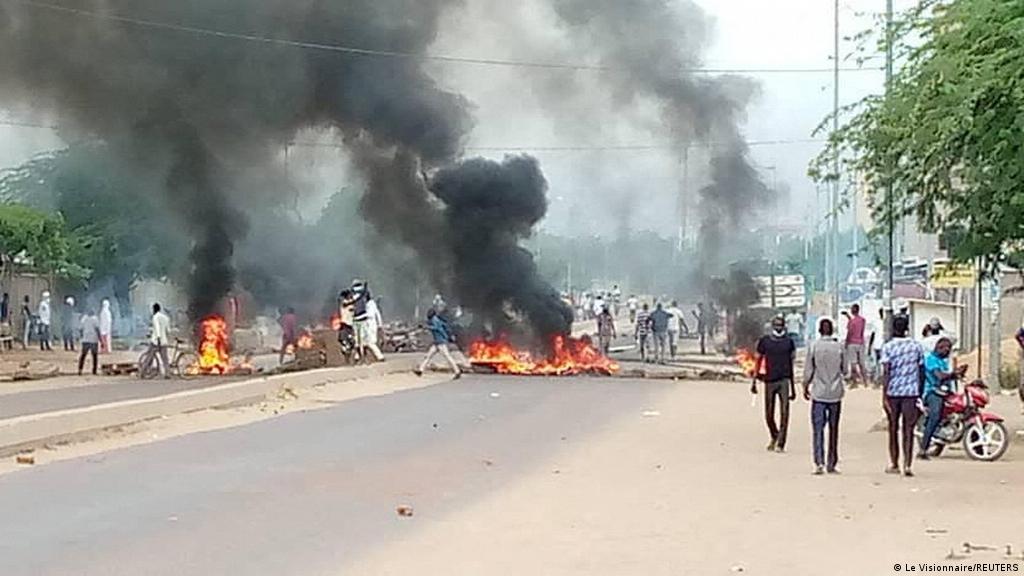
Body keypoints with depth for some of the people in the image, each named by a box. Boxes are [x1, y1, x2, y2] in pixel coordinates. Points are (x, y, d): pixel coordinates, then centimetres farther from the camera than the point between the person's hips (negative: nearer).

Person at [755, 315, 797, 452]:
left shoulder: (789, 342, 8)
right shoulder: (764, 341, 5)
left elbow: (790, 365, 14)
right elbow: (758, 362, 8)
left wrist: (793, 388, 15)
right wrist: (754, 381, 2)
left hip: (784, 380, 0)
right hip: (769, 380, 0)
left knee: (784, 412, -11)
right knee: (769, 415, 5)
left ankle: (780, 444, -6)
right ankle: (774, 437, 32)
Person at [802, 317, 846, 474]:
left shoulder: (813, 346, -5)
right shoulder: (839, 347, -1)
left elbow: (808, 370, -3)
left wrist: (806, 387, 9)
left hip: (819, 393, -1)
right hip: (835, 393, 1)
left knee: (818, 429, 0)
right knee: (833, 429, 10)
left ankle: (819, 463, -12)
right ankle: (831, 464, 14)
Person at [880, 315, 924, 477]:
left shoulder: (888, 347, -3)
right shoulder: (916, 346, 5)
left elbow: (886, 372, -10)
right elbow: (921, 371, 8)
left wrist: (884, 396, -11)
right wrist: (920, 394, 17)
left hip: (893, 392, -1)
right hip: (911, 392, 1)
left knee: (894, 429, 11)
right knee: (908, 430, 1)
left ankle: (894, 464, 18)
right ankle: (907, 465, -10)